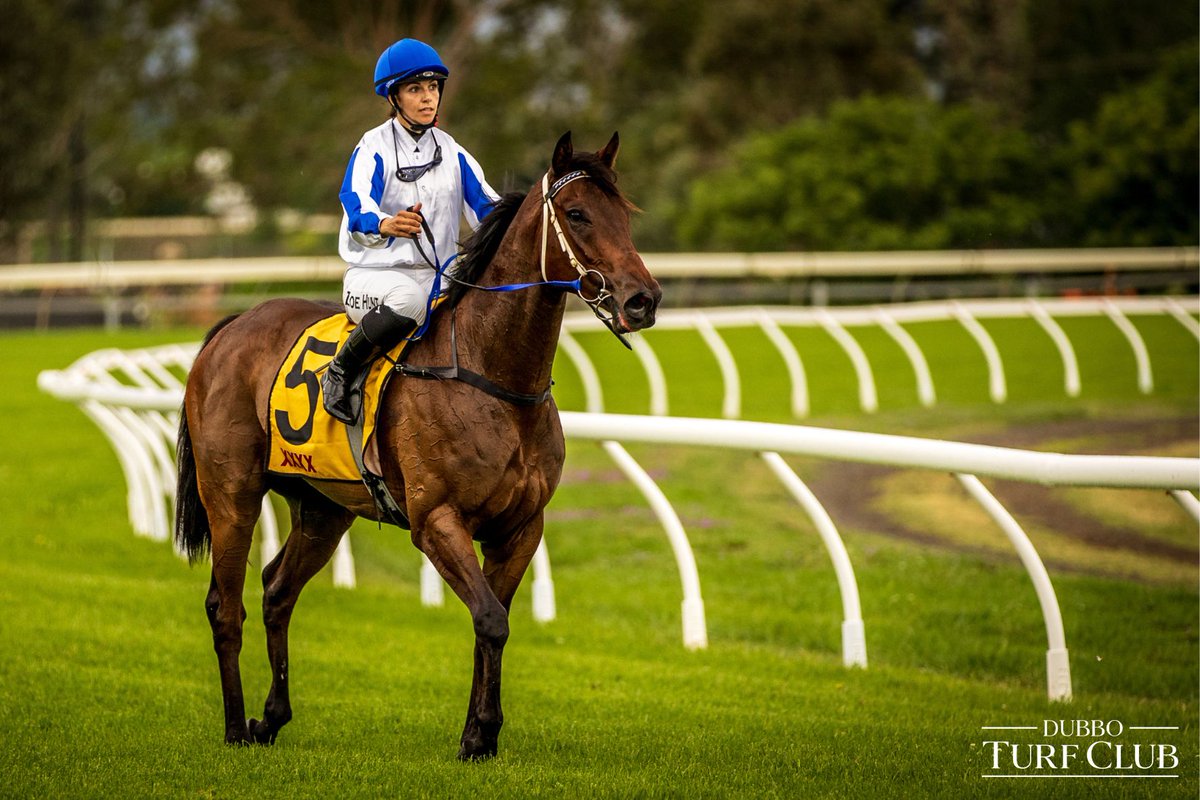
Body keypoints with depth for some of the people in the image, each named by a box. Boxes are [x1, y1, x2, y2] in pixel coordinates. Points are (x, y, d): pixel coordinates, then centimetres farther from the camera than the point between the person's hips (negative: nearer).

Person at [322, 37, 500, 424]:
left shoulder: (451, 152, 12)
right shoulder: (374, 148, -5)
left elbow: (485, 203, 4)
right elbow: (356, 203, -22)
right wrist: (384, 225, -46)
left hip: (438, 278, 6)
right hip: (374, 274, -6)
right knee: (409, 298, -40)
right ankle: (342, 372, -19)